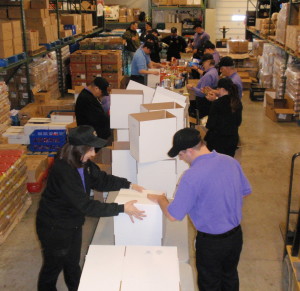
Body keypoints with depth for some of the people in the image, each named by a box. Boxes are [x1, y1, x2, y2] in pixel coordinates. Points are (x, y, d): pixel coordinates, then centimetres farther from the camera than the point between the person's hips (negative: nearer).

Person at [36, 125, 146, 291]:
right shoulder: (62, 171, -35)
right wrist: (122, 209, -32)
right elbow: (86, 205, -35)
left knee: (73, 263, 26)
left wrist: (128, 185, -5)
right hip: (54, 227, -7)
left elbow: (101, 179, 6)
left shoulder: (83, 163, -9)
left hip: (73, 224, 8)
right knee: (53, 266, 16)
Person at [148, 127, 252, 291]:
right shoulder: (231, 161, -8)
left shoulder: (192, 177, -29)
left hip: (211, 242, -6)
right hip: (236, 235, 6)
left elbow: (173, 216, -22)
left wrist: (160, 199, -3)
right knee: (230, 276, 30)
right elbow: (245, 192, 7)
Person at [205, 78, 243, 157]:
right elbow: (238, 122, 10)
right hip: (233, 138, 6)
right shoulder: (238, 103, 0)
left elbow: (210, 125, -15)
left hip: (217, 139, -6)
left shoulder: (217, 104, -18)